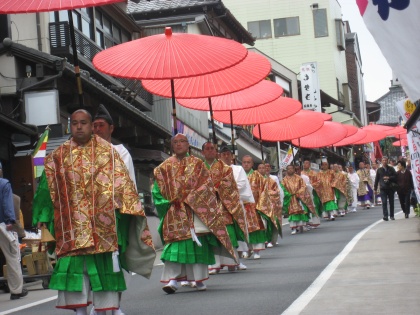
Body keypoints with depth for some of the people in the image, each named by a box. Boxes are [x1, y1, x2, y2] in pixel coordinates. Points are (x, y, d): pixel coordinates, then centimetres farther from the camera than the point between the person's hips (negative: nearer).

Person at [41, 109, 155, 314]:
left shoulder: (106, 151, 4)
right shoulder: (58, 156, 10)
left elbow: (120, 182, 0)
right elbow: (49, 189, 10)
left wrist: (127, 206, -10)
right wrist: (44, 217, 4)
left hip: (101, 220, -1)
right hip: (72, 223, 2)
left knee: (104, 264, 1)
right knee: (73, 264, -4)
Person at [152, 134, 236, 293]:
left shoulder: (197, 164, 10)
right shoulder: (165, 167, 12)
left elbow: (207, 185, 3)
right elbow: (158, 190, 8)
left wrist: (190, 199, -9)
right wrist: (168, 203, -7)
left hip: (196, 211, 0)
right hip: (175, 213, 0)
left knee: (198, 243, -3)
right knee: (175, 243, -11)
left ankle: (199, 279, 5)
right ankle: (173, 278, -16)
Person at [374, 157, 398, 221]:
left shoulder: (391, 169, 5)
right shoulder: (379, 170, 6)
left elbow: (395, 176, 0)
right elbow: (376, 179, 8)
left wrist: (389, 178, -15)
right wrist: (375, 188, 7)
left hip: (391, 188, 1)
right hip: (383, 188, -1)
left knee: (391, 202, 9)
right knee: (384, 202, -11)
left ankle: (391, 216, 20)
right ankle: (385, 216, -14)